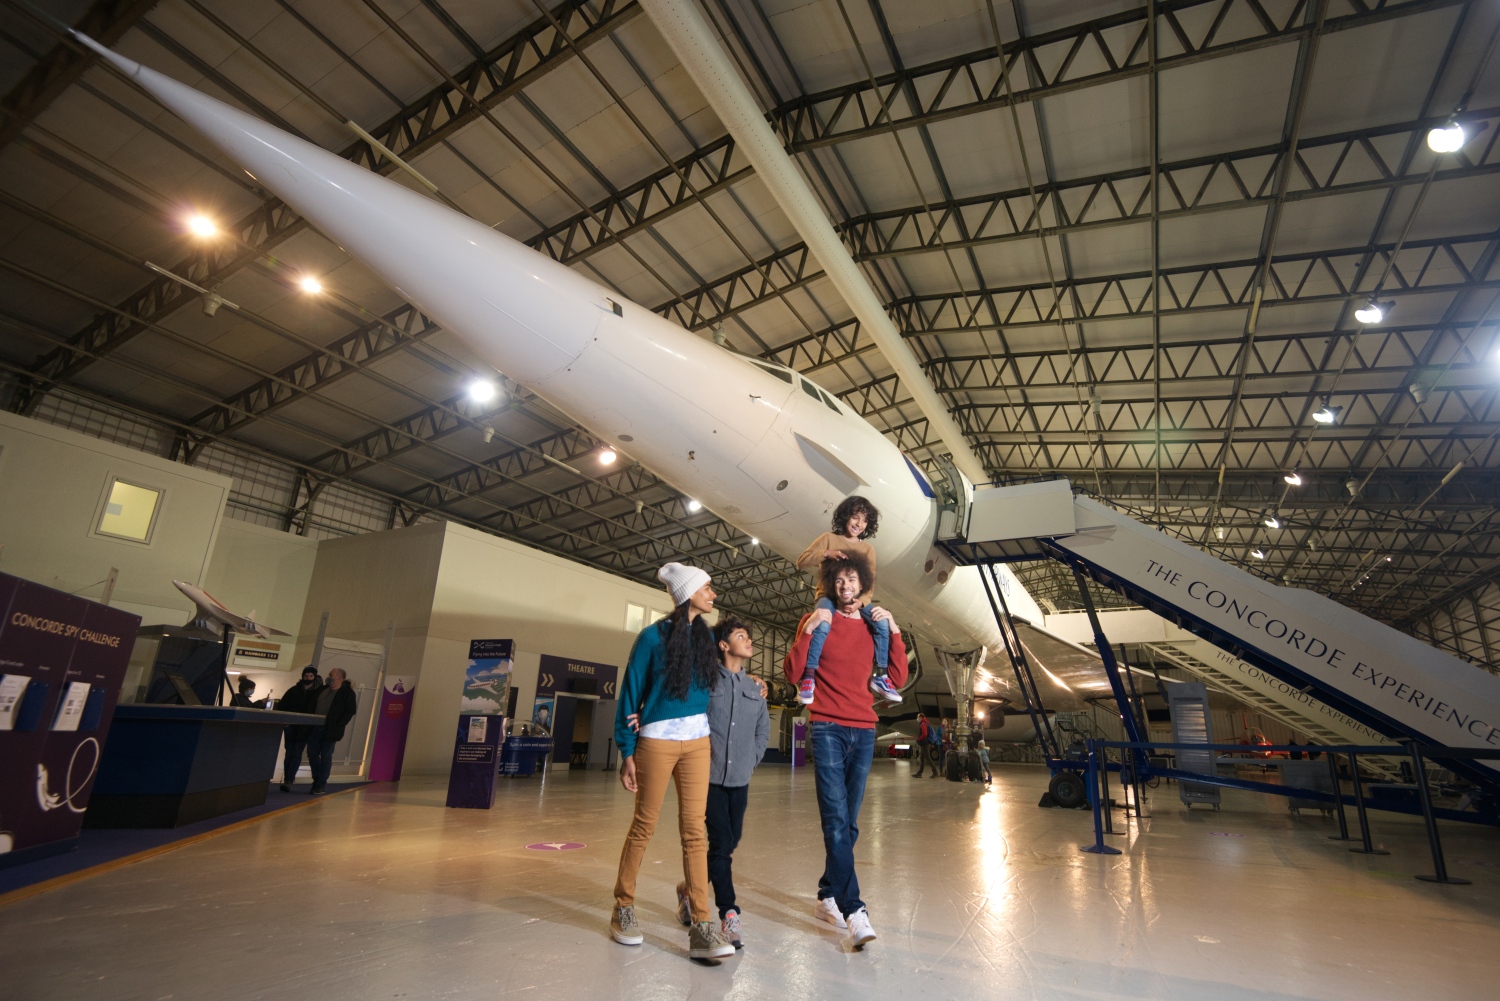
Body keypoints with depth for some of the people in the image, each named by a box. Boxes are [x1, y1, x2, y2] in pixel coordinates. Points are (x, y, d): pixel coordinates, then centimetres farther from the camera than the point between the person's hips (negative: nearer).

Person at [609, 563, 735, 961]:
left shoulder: (705, 636, 6)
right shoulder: (653, 636, -10)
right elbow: (630, 694, -7)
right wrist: (627, 753, -7)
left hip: (697, 741, 4)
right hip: (657, 741, -4)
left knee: (695, 829, 1)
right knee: (644, 825, 7)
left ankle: (701, 926, 4)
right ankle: (623, 908, 27)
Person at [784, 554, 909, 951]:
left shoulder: (874, 626, 12)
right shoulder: (818, 620, 2)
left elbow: (898, 679, 6)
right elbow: (792, 672, -5)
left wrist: (894, 632, -3)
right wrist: (808, 632, -15)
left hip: (864, 732, 4)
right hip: (828, 729, -4)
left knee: (848, 824, 10)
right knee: (837, 821, -11)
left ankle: (827, 895, 25)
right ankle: (853, 911, -8)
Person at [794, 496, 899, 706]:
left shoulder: (867, 549, 12)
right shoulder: (829, 538, 4)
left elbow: (870, 582, 2)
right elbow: (801, 562, -6)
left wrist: (860, 601, -18)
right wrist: (827, 553, -21)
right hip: (829, 595, -3)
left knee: (883, 623, -24)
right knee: (822, 625, -36)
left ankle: (880, 676, -11)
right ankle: (808, 677, -27)